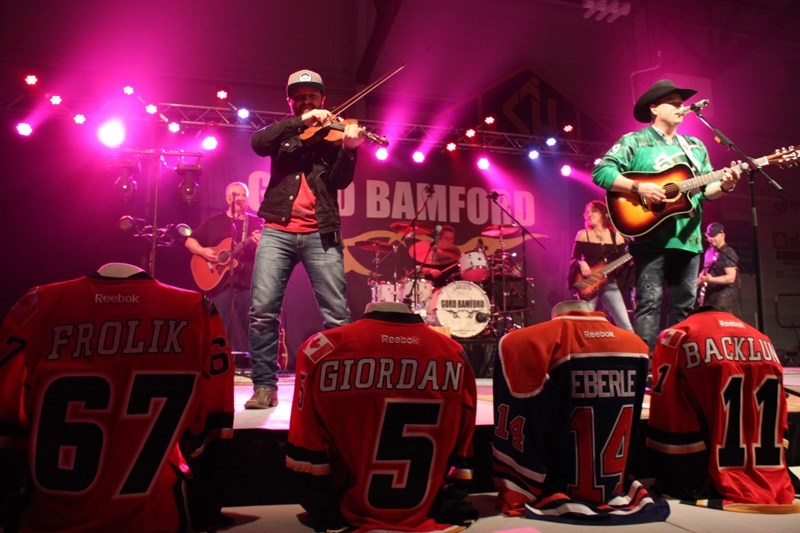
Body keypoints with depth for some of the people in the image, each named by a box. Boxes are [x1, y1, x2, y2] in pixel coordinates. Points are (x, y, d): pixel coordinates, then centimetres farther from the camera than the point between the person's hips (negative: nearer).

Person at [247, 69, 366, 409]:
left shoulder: (333, 136, 15)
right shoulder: (282, 133, 19)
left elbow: (340, 181, 0)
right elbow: (257, 143, -4)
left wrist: (348, 148, -18)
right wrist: (301, 121, -10)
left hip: (320, 234, -1)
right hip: (277, 231, 1)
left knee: (337, 315, -5)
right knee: (262, 311, -7)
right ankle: (265, 386, 4)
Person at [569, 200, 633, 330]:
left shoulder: (616, 236, 7)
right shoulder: (583, 235, 4)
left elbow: (623, 263, 8)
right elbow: (574, 259, 3)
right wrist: (581, 263, -18)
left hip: (610, 284, 2)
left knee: (625, 324, -3)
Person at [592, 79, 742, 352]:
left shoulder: (696, 147, 19)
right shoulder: (634, 141, 1)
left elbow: (705, 189, 17)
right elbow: (601, 171, -10)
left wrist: (724, 185, -5)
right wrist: (638, 188, -20)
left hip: (687, 237, 6)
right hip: (651, 236, -6)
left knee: (684, 305, 8)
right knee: (650, 301, -8)